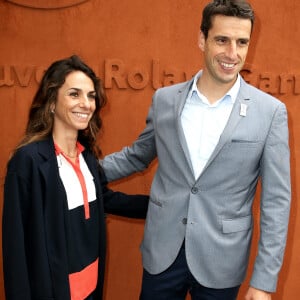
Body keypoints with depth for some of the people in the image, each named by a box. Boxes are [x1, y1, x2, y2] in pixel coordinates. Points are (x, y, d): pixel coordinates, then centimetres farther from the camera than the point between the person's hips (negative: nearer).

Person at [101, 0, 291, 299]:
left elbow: (276, 201, -7)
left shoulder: (270, 111, -9)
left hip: (220, 262, -1)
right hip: (162, 252, 2)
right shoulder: (164, 99, -2)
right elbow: (137, 155, 13)